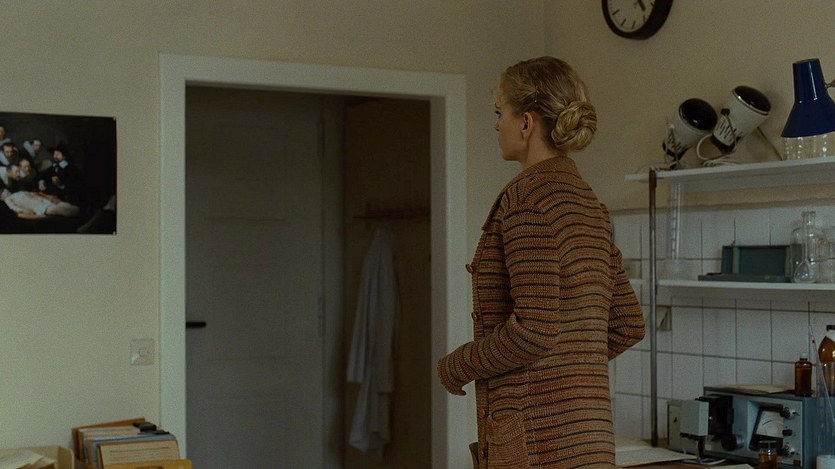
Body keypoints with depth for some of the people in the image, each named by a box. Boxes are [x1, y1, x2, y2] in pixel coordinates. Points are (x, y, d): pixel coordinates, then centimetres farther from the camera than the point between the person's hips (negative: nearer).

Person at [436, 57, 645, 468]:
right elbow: (628, 325, 16)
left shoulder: (528, 195, -13)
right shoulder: (588, 202, 13)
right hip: (588, 429, 9)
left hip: (535, 431, -9)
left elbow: (535, 328, -21)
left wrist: (455, 367, -7)